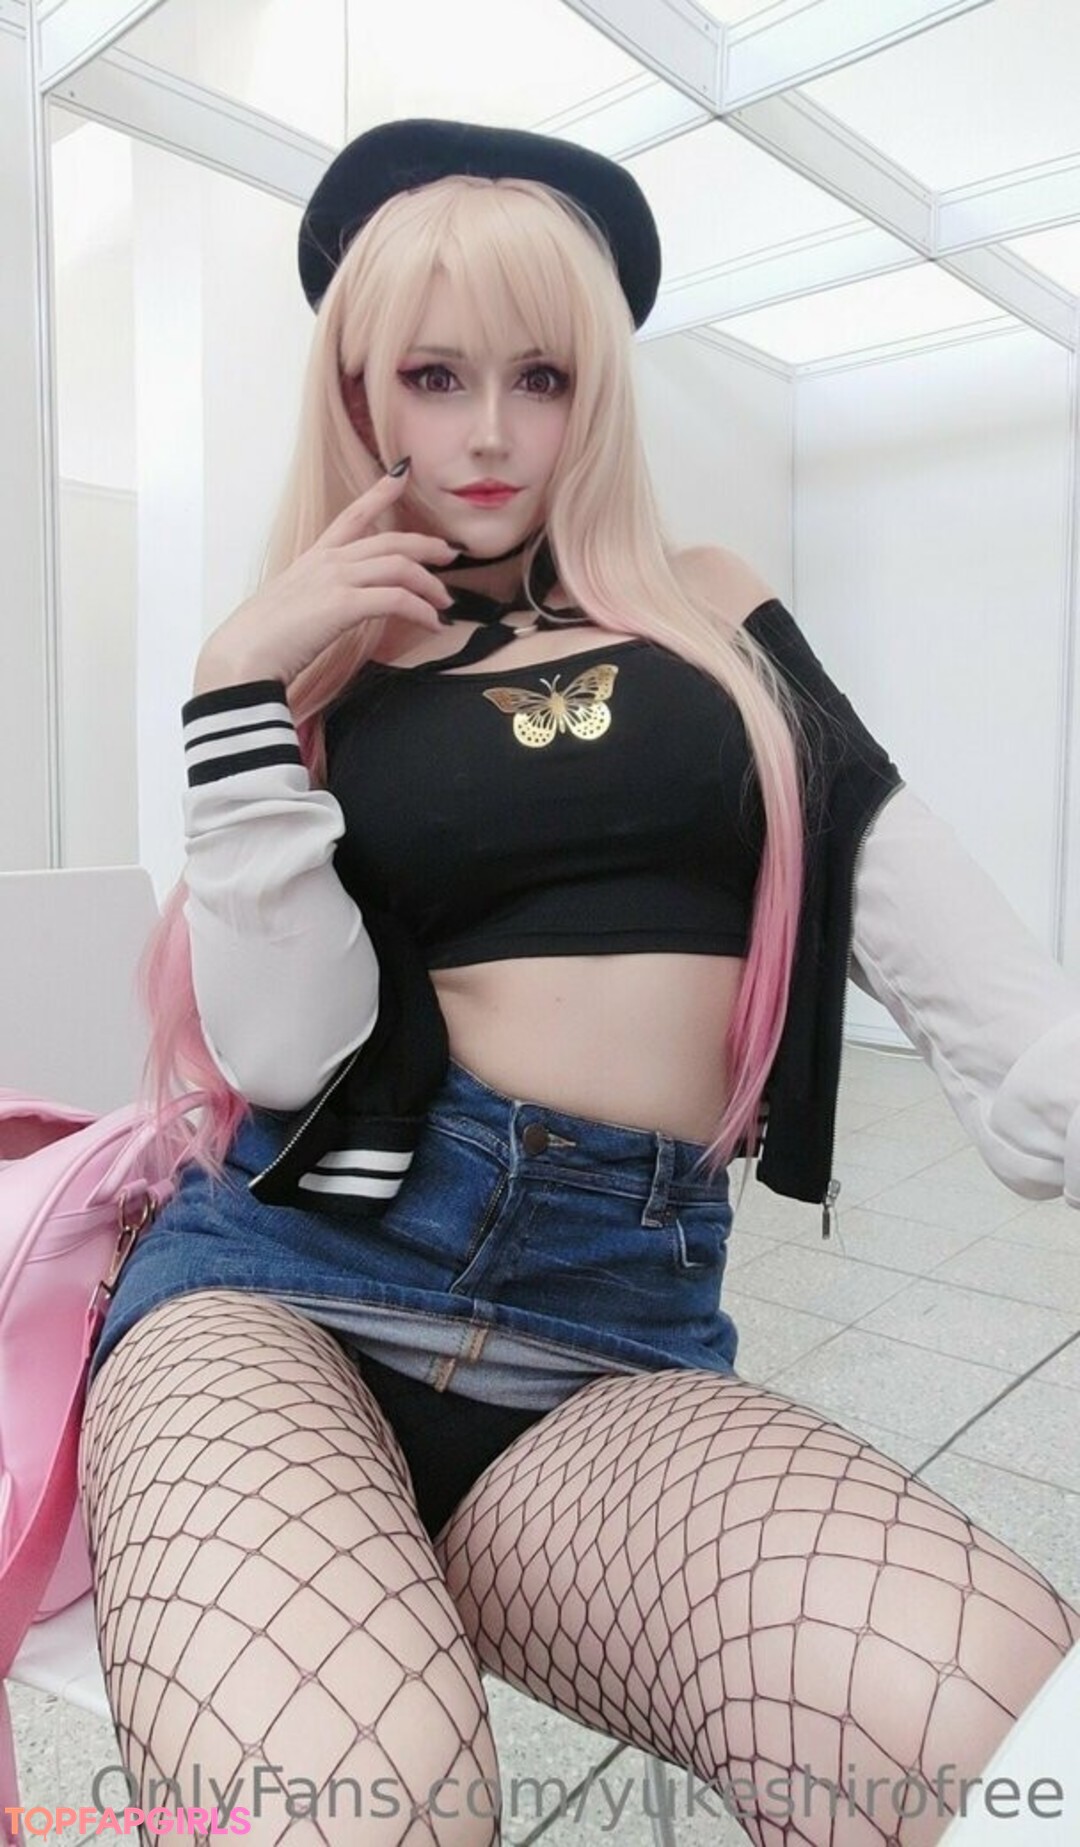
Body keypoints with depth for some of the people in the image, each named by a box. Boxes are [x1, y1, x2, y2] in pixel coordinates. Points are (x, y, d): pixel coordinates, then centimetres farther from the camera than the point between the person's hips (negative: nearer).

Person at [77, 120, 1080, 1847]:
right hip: (292, 1272, -1)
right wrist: (240, 692, -4)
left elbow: (926, 906, 9)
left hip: (623, 1323, 2)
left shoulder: (711, 616, 14)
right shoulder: (319, 664, 11)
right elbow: (289, 1048, -2)